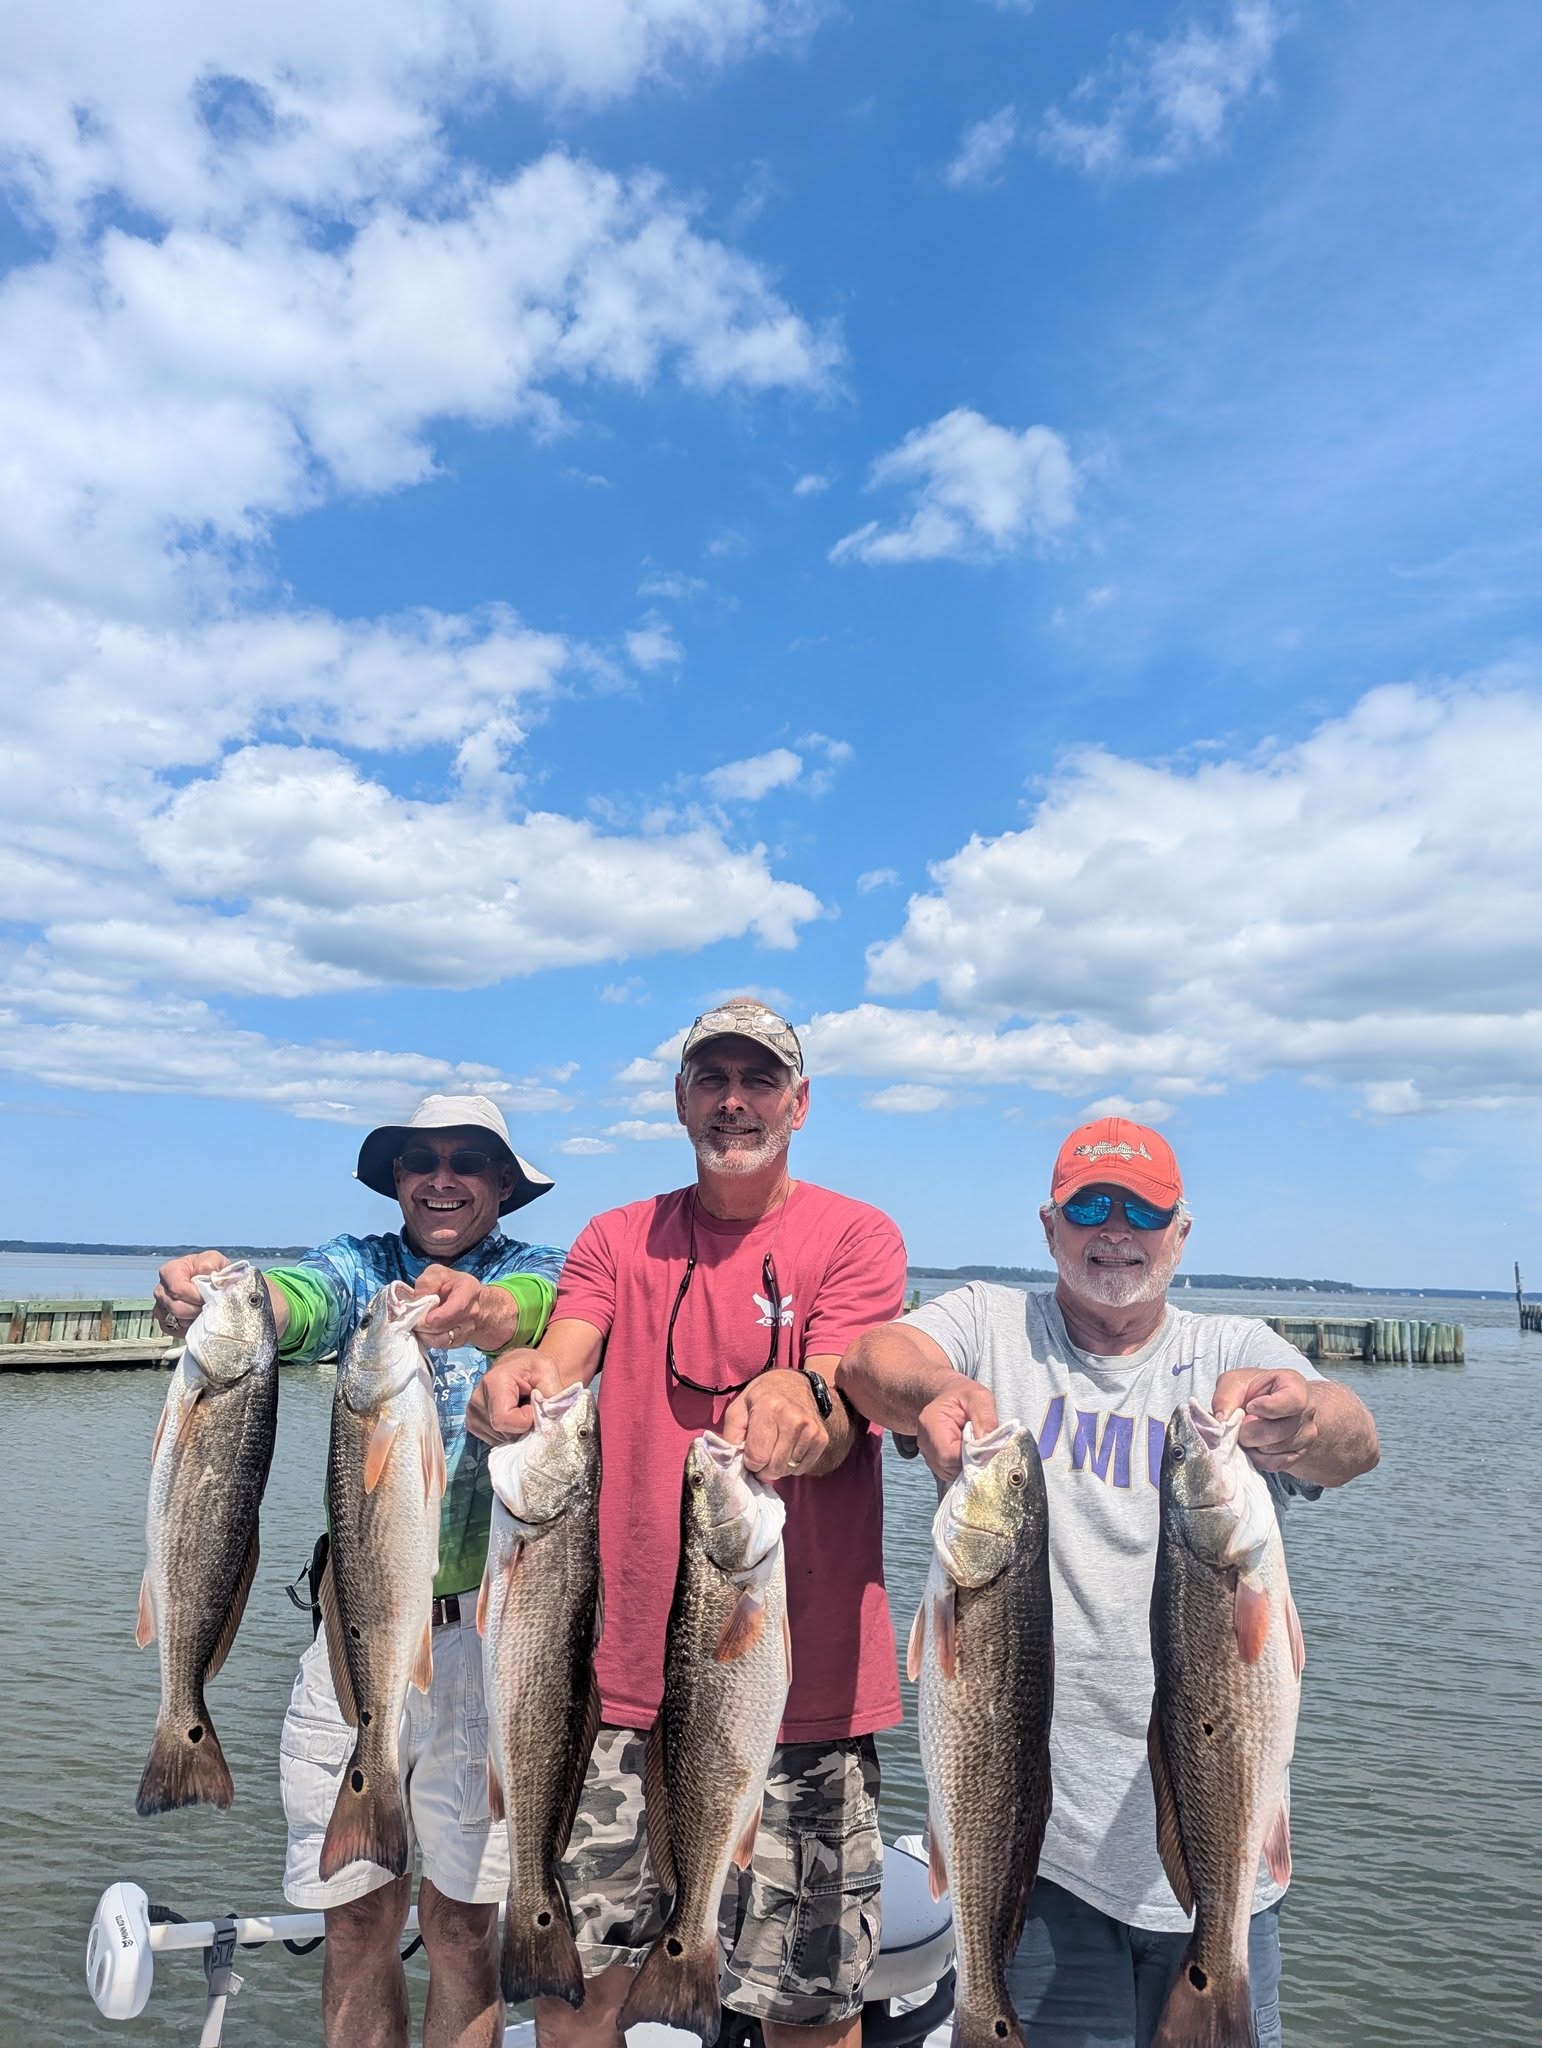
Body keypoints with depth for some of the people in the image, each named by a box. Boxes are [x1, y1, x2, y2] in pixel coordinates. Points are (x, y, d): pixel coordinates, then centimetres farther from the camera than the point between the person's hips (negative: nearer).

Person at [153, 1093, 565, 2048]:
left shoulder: (533, 1272, -4)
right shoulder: (361, 1262, 2)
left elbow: (536, 1312, -28)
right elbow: (301, 1302, -21)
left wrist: (480, 1312, -52)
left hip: (487, 1630, -2)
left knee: (462, 1915, 9)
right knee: (355, 1912, 12)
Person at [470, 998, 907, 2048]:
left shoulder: (856, 1235, -2)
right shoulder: (620, 1238, 8)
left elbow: (835, 1427, -13)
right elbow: (559, 1367, -7)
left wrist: (798, 1403, -36)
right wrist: (521, 1376, -31)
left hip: (801, 1683, -2)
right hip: (627, 1669, 3)